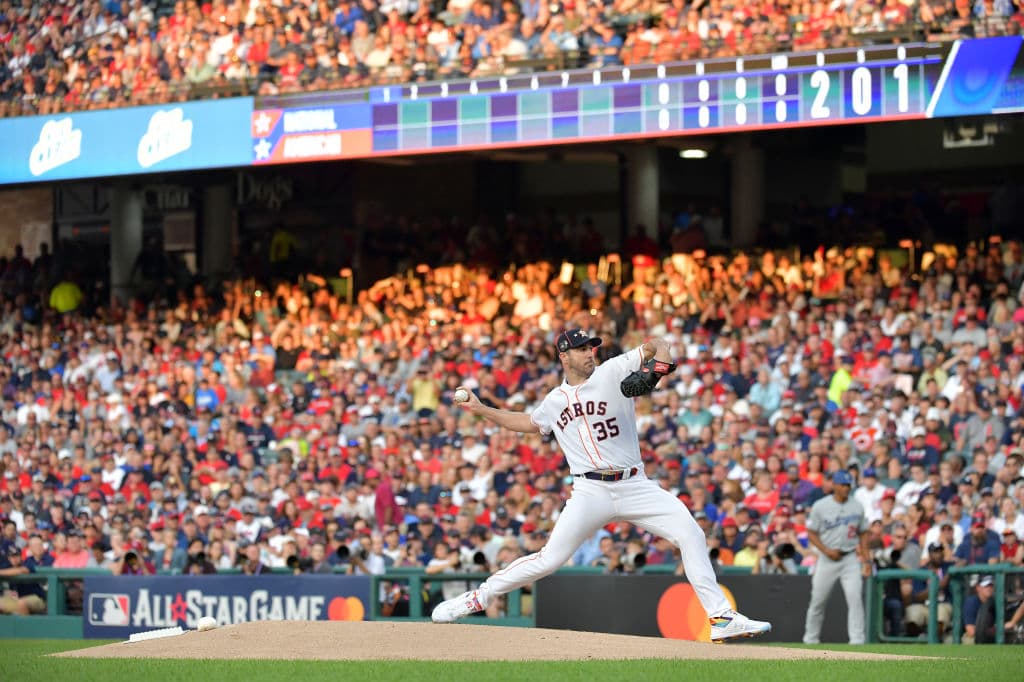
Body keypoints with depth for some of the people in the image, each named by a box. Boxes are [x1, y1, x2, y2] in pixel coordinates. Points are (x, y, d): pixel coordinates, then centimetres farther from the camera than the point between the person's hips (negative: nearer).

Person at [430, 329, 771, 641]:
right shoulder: (554, 401, 13)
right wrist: (482, 410, 29)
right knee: (550, 558, -10)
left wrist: (657, 363, -22)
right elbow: (528, 422, 34)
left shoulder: (613, 372, 2)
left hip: (635, 487, 0)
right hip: (591, 492, 0)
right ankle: (478, 597, 3)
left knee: (691, 534, -14)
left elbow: (658, 344, -1)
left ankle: (721, 617, -11)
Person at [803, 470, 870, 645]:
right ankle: (811, 640, 21)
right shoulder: (820, 506, -3)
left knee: (855, 598, -13)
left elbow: (863, 533, 13)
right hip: (827, 558, -1)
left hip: (851, 558, 1)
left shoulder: (857, 507, 5)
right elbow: (811, 533, 1)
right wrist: (827, 551, -12)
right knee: (818, 600, 5)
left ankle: (857, 640, -13)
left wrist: (866, 558, 4)